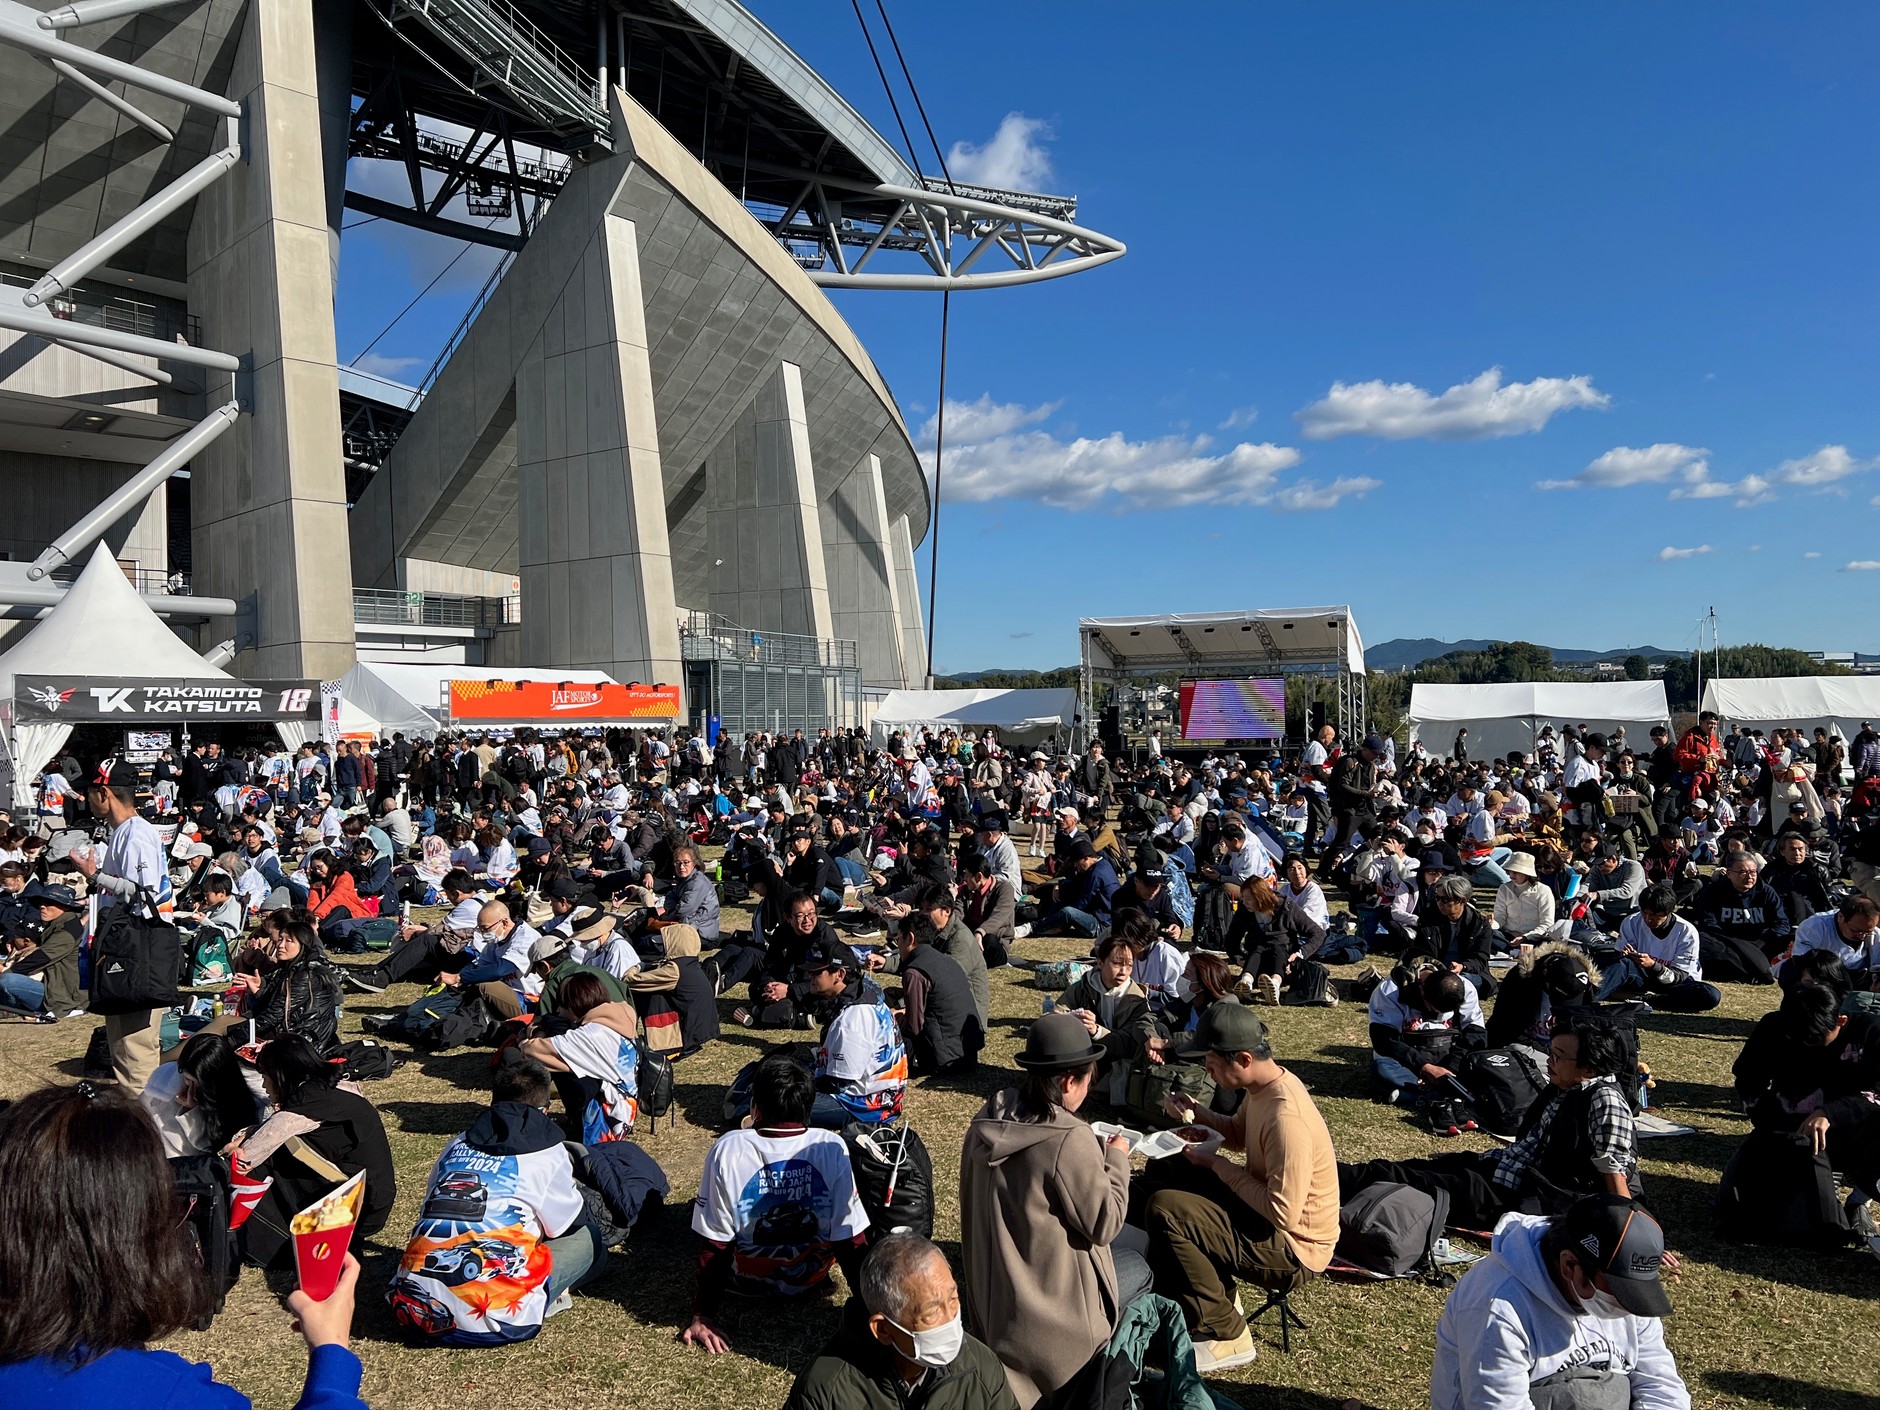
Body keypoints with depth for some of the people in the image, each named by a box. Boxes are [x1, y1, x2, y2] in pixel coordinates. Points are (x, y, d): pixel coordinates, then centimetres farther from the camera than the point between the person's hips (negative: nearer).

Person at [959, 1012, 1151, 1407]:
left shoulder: (989, 1119, -5)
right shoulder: (1070, 1139, -27)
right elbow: (1104, 1224, -18)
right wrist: (1116, 1158, -6)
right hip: (1049, 1298, -6)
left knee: (1118, 1257, 28)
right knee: (1138, 1268, 21)